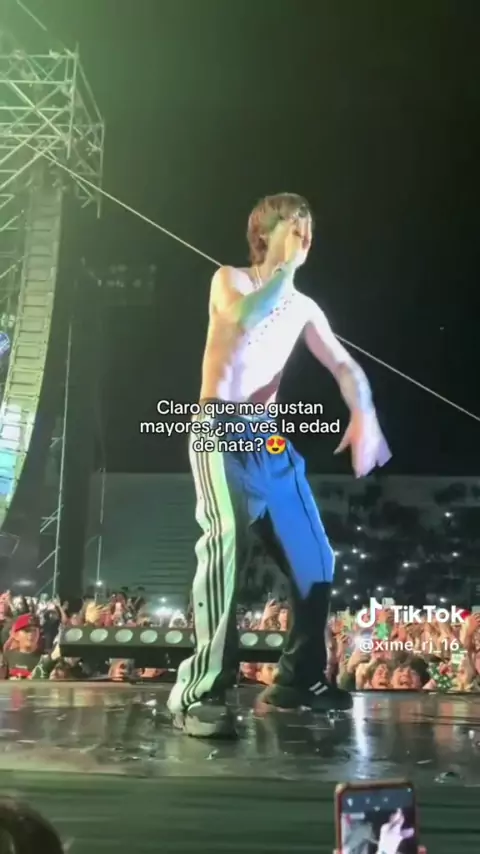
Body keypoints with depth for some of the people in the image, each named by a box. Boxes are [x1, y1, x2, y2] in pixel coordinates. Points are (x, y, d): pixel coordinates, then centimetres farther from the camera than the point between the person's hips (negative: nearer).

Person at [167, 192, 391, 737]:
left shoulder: (305, 308, 17)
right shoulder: (229, 280, 4)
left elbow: (345, 367, 8)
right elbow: (245, 318, -20)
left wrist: (364, 416, -11)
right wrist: (286, 267, -8)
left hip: (269, 439, 6)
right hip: (220, 430, -6)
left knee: (314, 560, 5)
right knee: (228, 540, -30)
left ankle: (298, 680, 21)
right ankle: (201, 691, -26)